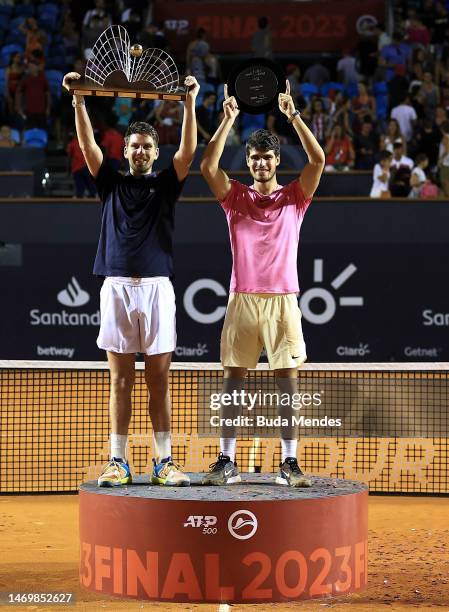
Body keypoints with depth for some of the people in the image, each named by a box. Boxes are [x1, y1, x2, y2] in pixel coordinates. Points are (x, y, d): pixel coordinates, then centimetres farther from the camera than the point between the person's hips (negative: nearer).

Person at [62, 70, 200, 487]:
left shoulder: (165, 185, 11)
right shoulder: (111, 184, 12)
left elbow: (187, 151, -3)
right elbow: (88, 145, 2)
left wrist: (189, 103, -12)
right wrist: (78, 100, -8)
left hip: (156, 287, 0)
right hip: (117, 286, 1)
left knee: (159, 381, 1)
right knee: (120, 380, 2)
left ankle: (164, 463, 2)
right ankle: (118, 463, 3)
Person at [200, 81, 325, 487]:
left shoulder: (295, 198, 9)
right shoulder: (236, 197, 11)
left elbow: (318, 160, -5)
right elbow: (208, 167, -4)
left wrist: (293, 115, -9)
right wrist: (229, 119, -7)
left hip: (283, 300, -1)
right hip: (242, 299, 1)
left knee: (288, 381, -2)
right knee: (233, 380, 0)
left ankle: (290, 463, 1)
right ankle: (227, 462, 3)